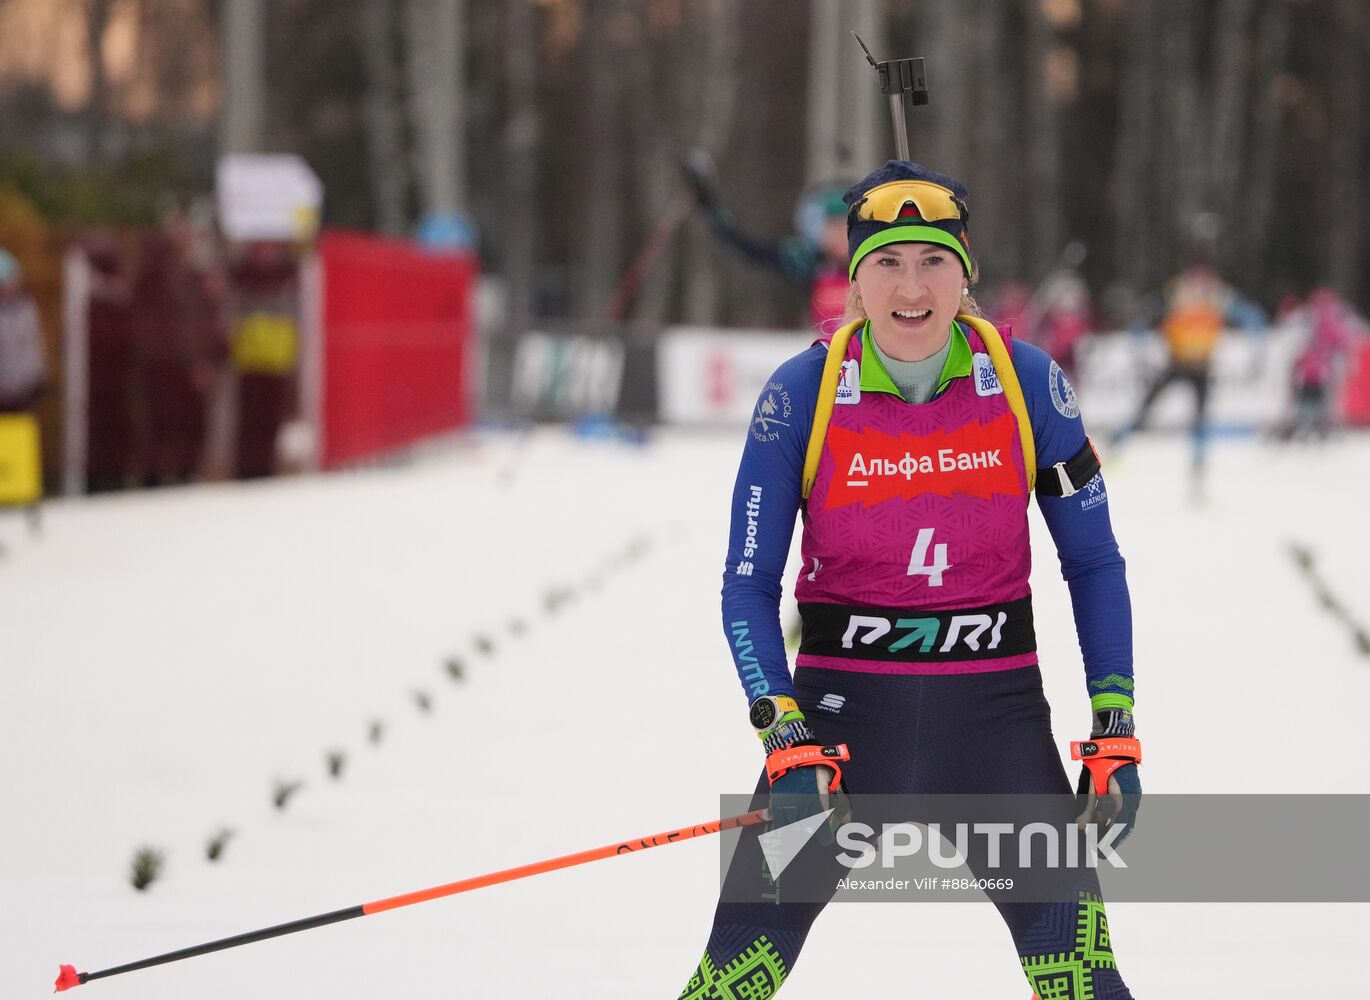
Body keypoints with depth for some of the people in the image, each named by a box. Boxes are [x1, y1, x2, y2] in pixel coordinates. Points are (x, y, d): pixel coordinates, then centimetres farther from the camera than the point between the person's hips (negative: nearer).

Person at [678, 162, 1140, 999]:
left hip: (996, 710, 1)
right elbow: (749, 585, -3)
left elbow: (1094, 563, 5)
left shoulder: (1026, 381, -5)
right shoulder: (803, 393, -8)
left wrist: (1117, 729, -1)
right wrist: (786, 739, -15)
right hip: (843, 707, -1)